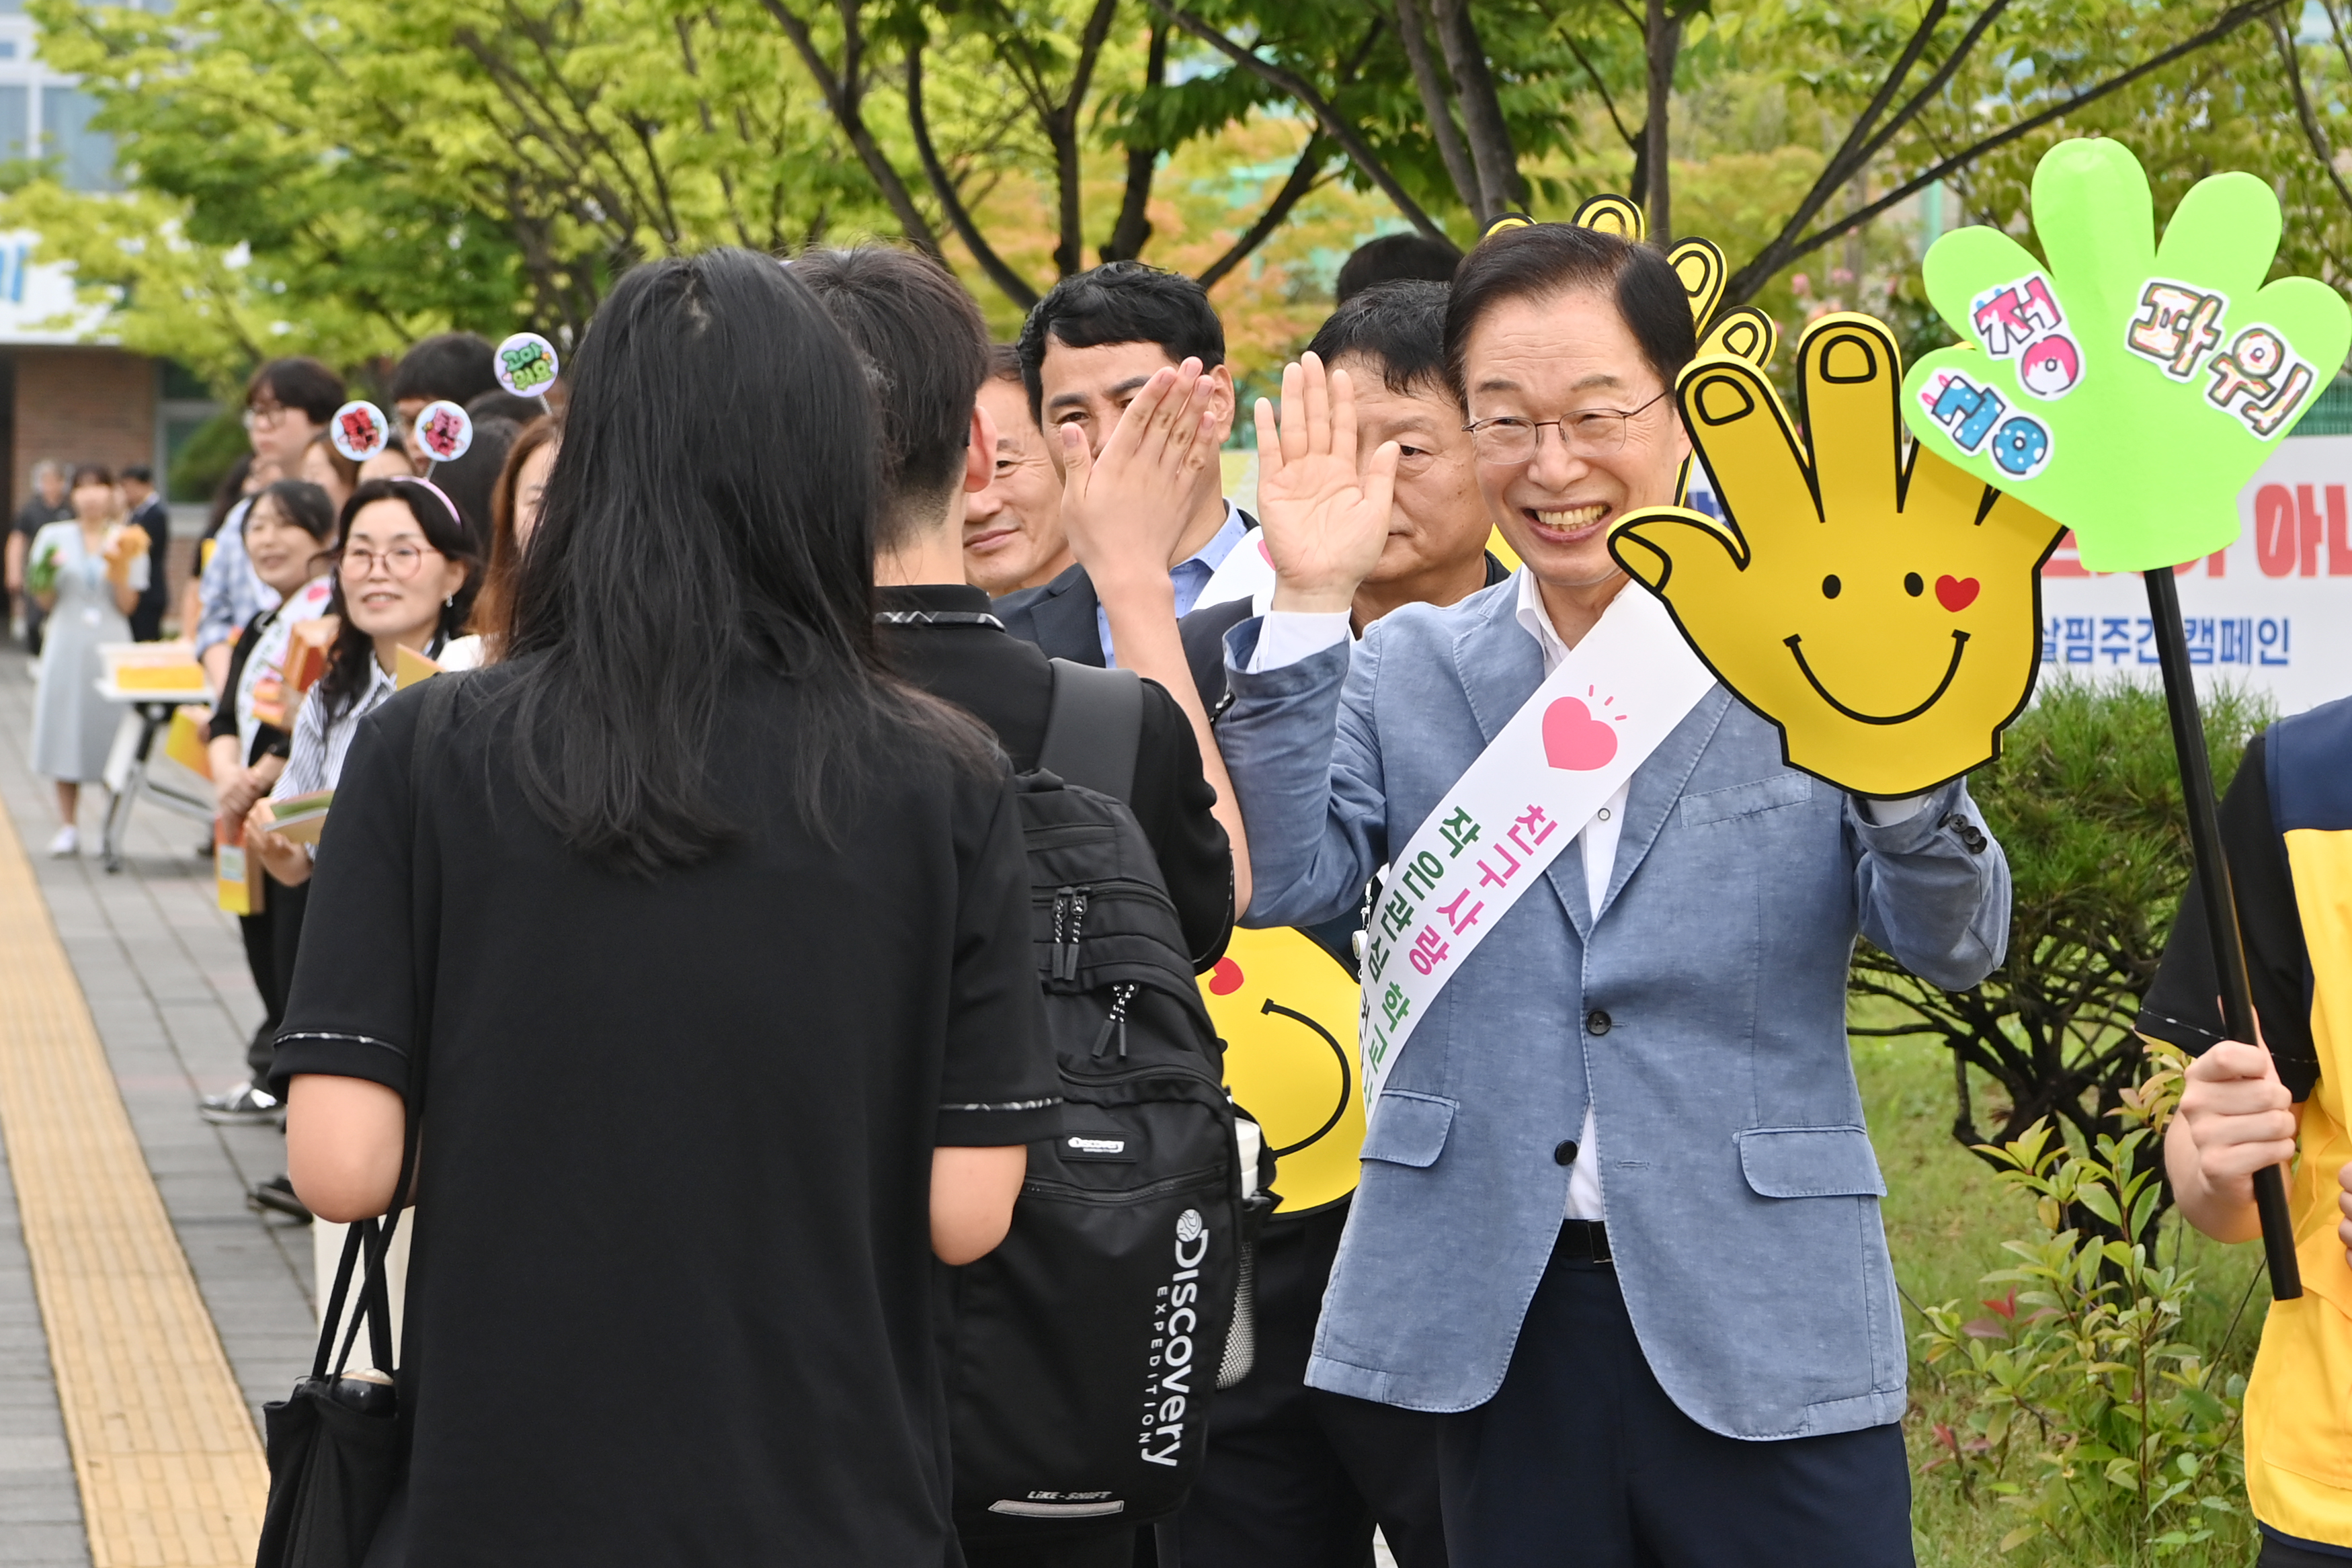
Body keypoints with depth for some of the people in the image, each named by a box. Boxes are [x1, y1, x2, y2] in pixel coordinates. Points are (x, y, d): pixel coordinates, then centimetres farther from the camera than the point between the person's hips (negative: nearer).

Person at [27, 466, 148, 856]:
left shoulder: (126, 540, 4)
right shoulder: (55, 536, 6)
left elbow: (127, 605, 2)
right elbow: (45, 602, 8)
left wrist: (119, 566, -11)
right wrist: (47, 573, -11)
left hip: (111, 646, -1)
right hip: (67, 643, 1)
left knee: (109, 729, -3)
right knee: (64, 734, -1)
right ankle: (67, 827, 6)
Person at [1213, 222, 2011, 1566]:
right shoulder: (1407, 671, 7)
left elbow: (1957, 946, -8)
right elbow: (1277, 879, -6)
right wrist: (1307, 606, -13)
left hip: (1762, 1319, -2)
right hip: (1503, 1327, 2)